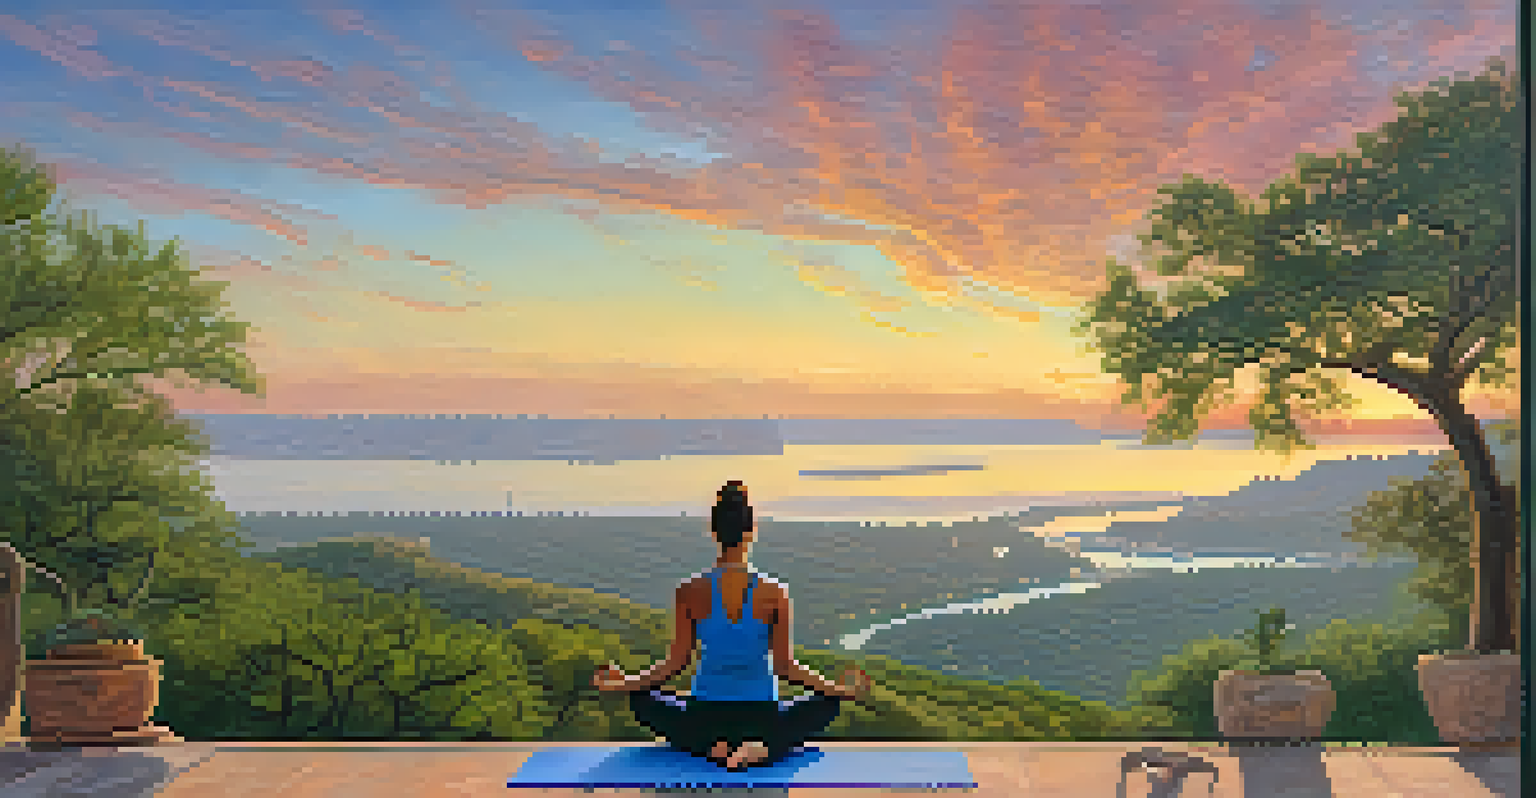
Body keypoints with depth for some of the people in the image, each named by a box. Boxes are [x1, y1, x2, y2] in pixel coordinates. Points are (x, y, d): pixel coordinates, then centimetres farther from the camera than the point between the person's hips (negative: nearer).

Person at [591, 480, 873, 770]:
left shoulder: (691, 591, -9)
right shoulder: (774, 593, -10)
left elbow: (676, 661, -5)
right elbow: (785, 666, -7)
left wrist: (626, 683, 9)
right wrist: (841, 690, 4)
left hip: (705, 717, 1)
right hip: (762, 717, -1)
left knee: (641, 699, 28)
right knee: (829, 701, 25)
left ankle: (714, 746, -1)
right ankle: (766, 748, -6)